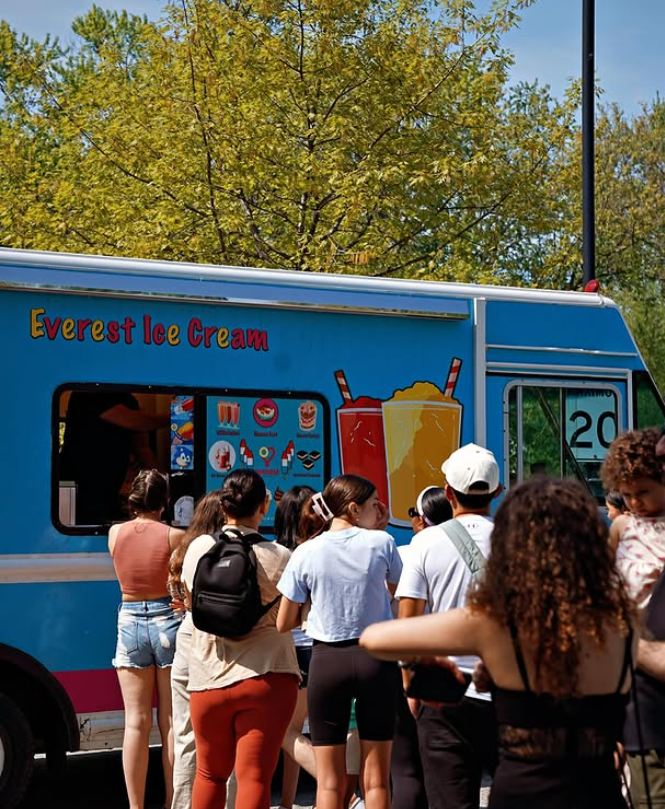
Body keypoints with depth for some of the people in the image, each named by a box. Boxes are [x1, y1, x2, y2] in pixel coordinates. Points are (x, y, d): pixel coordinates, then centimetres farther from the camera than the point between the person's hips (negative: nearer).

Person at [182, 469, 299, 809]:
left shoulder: (199, 548, -1)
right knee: (254, 777, -2)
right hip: (265, 679, -3)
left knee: (210, 773, 18)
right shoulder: (279, 557, -9)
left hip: (208, 680, 3)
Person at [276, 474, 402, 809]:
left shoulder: (305, 553, -4)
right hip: (375, 657, 0)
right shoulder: (381, 543, -5)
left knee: (330, 781, 6)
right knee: (375, 779, 8)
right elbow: (398, 588, 15)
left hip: (327, 659, 0)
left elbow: (284, 624, 2)